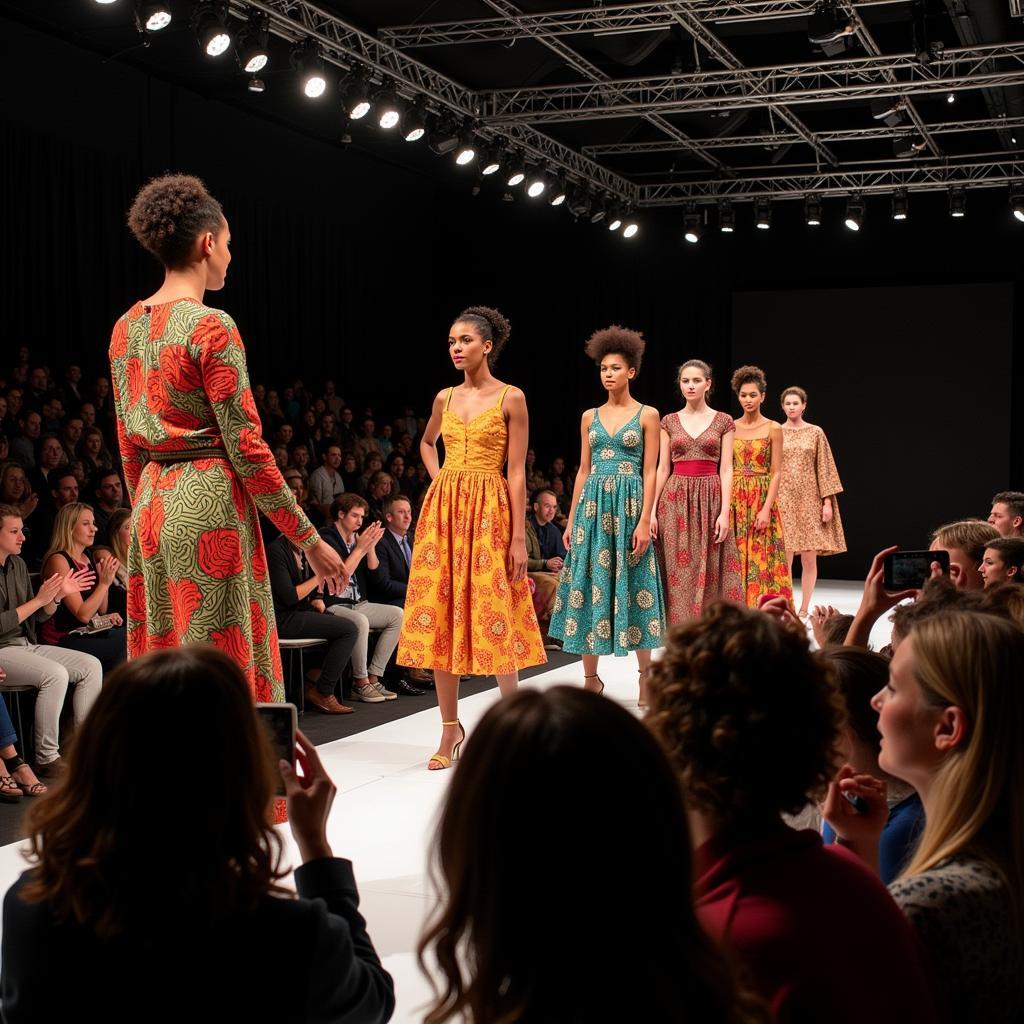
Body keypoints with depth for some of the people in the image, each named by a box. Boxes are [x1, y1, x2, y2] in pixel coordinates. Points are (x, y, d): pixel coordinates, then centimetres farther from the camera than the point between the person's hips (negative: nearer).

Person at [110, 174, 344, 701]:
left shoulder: (126, 326, 9)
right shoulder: (211, 326, -13)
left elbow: (128, 445, 14)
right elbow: (246, 447, -14)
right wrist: (309, 539, -8)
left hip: (152, 504, 8)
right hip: (210, 505, -8)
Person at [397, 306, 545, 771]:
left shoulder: (510, 399, -3)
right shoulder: (445, 398, 11)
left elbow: (516, 472, -6)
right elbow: (426, 443, 31)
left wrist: (519, 538, -10)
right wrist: (439, 480, 12)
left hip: (489, 510, -5)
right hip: (443, 509, 5)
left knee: (495, 616, -4)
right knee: (441, 615, 3)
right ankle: (450, 728, 11)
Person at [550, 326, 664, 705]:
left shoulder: (647, 415, 1)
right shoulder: (590, 417, 11)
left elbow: (650, 472, -3)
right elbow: (583, 470, 12)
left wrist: (644, 520, -12)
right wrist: (572, 520, 7)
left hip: (629, 504, -3)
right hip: (593, 505, 4)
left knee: (632, 585, 0)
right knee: (589, 584, 2)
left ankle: (645, 673, 13)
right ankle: (590, 676, 9)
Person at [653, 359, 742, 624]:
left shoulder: (723, 421, 4)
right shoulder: (669, 422, 8)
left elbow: (726, 470, 0)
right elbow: (662, 469, 6)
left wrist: (725, 512, -10)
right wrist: (651, 511, -3)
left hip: (710, 500, -1)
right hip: (676, 501, 1)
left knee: (709, 572, -2)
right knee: (678, 573, 0)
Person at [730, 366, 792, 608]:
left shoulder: (773, 429, 0)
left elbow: (776, 473, -4)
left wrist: (766, 508, -13)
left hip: (762, 499, -2)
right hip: (734, 500, 2)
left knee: (760, 559, -4)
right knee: (735, 559, 2)